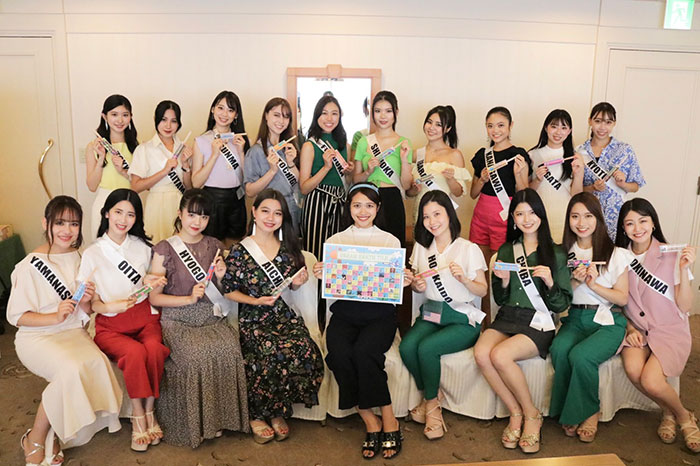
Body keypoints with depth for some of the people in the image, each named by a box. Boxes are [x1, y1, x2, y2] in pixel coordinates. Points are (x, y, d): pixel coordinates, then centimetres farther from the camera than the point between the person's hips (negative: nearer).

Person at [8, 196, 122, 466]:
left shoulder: (80, 259, 6)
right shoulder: (30, 266, -9)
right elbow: (16, 316, -8)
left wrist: (86, 302, -10)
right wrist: (56, 317, -22)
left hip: (73, 332, 5)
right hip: (36, 336, -4)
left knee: (97, 362, -27)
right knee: (72, 368, -32)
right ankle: (35, 439, -8)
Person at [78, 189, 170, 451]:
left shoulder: (142, 246, 8)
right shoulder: (93, 254, 0)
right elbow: (91, 302, 1)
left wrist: (150, 282, -2)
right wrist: (110, 306, -20)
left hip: (144, 316, 2)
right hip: (110, 325, -2)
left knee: (155, 349, -30)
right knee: (135, 353, -32)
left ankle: (149, 411, -13)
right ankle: (137, 417, -14)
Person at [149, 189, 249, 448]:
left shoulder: (214, 246, 14)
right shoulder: (165, 249, 1)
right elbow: (153, 297, -1)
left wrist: (221, 277, 0)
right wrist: (189, 298, -12)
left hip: (210, 316, 3)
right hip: (177, 319, -3)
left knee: (228, 346, -26)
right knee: (195, 353, -30)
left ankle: (218, 418, -9)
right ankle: (193, 424, -9)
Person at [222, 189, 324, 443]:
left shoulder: (289, 247, 12)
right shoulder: (240, 251, 0)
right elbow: (229, 290, 2)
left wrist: (298, 283, 0)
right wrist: (256, 301, -12)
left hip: (286, 315, 4)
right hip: (254, 319, -3)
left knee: (305, 350, -27)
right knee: (276, 351, -32)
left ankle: (278, 413, -5)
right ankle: (257, 415, -7)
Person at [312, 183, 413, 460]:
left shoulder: (390, 241, 14)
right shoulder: (334, 241, 15)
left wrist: (405, 282, -10)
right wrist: (320, 276, -10)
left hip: (379, 313, -1)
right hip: (344, 313, 1)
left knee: (364, 351, -31)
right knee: (339, 353, -28)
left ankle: (388, 420, -13)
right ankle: (371, 423, -12)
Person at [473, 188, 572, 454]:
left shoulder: (555, 253, 3)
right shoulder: (506, 251, 12)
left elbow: (562, 304, 2)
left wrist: (549, 281, -16)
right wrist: (503, 281, -5)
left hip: (539, 324, -3)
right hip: (507, 318, 4)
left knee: (500, 355, -30)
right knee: (481, 352, -28)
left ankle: (531, 415, -6)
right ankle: (516, 413, -8)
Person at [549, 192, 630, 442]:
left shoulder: (616, 254, 3)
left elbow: (622, 299, -1)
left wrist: (594, 284, -14)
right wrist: (574, 282, -10)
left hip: (607, 321, -2)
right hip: (574, 319, 3)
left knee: (580, 355, -31)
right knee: (559, 348, -31)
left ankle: (588, 412, -4)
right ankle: (569, 411, -9)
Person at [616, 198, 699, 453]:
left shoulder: (672, 256, -7)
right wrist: (629, 327, -5)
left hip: (670, 330, -3)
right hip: (637, 329, 3)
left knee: (650, 381, -26)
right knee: (632, 369, -28)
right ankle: (668, 411, 3)